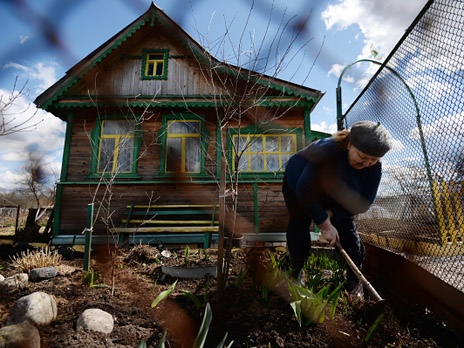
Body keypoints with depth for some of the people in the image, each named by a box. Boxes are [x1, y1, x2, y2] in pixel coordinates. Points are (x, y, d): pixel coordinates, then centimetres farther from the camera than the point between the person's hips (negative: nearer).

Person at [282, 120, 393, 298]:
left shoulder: (374, 166, -22)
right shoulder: (328, 152, -40)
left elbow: (365, 201, -16)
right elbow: (304, 193, -37)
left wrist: (331, 214, -25)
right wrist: (325, 225, -32)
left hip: (335, 199, 5)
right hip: (298, 186, -4)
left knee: (349, 234, -2)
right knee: (299, 231, -7)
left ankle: (354, 284, 16)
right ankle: (295, 274, 19)